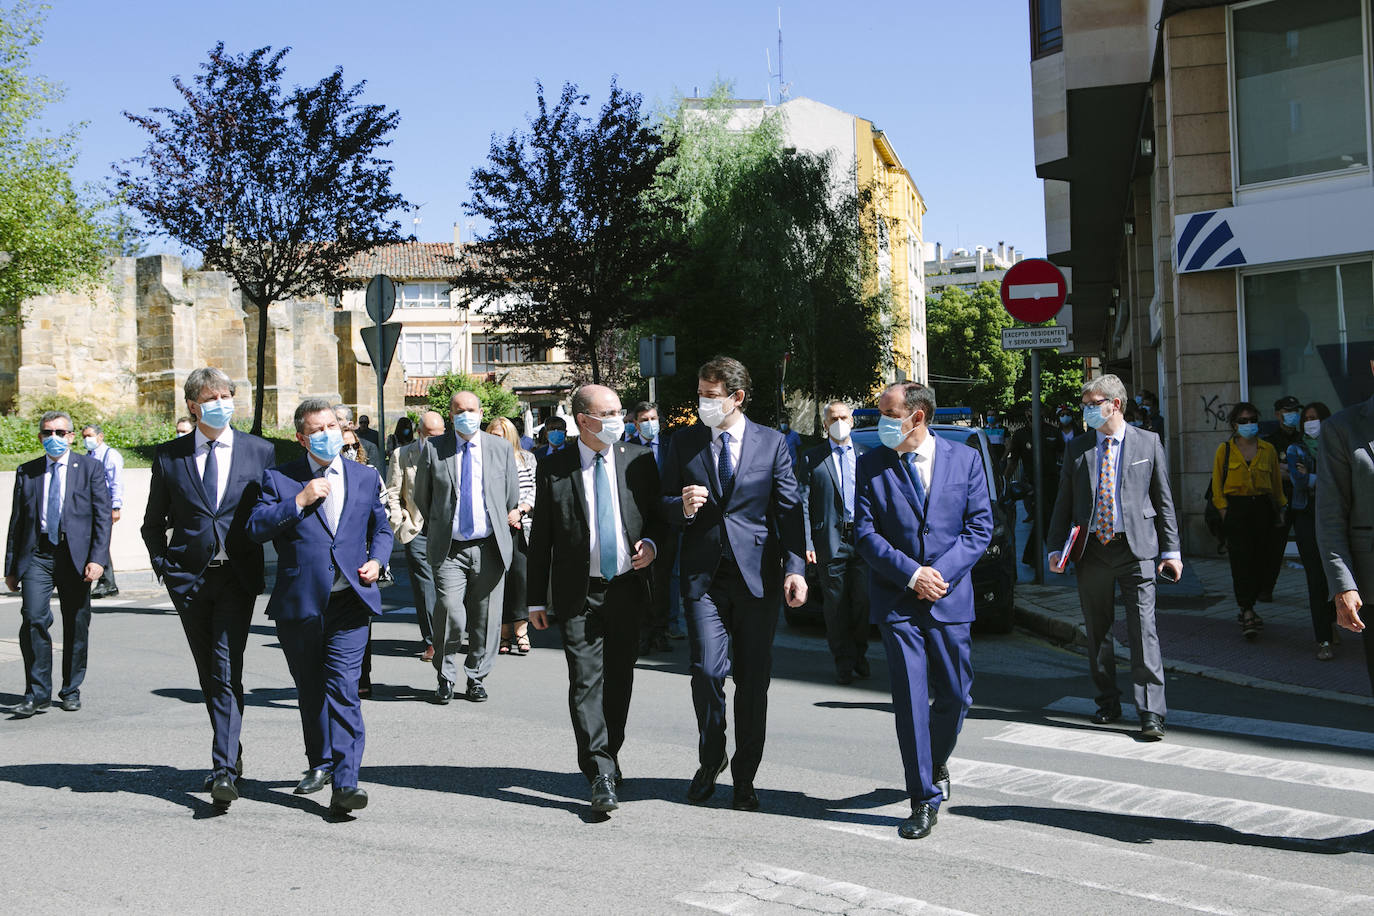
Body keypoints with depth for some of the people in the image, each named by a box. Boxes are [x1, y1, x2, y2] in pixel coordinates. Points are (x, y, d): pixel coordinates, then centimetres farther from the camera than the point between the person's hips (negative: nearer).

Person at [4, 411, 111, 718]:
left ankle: (71, 691, 21)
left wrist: (97, 558, -11)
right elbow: (17, 521, 13)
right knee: (34, 619, -15)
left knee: (77, 626, 6)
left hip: (76, 556, -1)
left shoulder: (90, 468, 5)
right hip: (36, 555, 1)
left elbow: (102, 516, 0)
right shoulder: (26, 472, 11)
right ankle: (37, 694, -8)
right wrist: (11, 566, 9)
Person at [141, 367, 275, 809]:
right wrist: (164, 567, 4)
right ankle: (231, 754, 29)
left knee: (227, 672, -12)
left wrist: (268, 570, 2)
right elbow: (153, 522, 14)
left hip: (237, 577, -2)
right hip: (189, 578, 2)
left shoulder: (260, 451, 3)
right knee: (209, 674, 12)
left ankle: (224, 771, -14)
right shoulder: (169, 455, 6)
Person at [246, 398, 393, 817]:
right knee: (309, 691, 14)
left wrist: (376, 561, 4)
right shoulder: (279, 479, 3)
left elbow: (380, 527, 23)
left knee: (342, 688, -12)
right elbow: (257, 527, -8)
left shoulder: (365, 476, 11)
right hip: (298, 604, 1)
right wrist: (299, 500, -16)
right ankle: (321, 763, 34)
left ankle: (345, 783, -14)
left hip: (349, 603, 0)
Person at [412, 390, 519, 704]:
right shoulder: (433, 448, 3)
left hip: (489, 546, 2)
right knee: (449, 613, -12)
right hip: (449, 548, -1)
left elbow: (511, 496, 16)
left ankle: (476, 677, 20)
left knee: (485, 618, 4)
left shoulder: (501, 448, 7)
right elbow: (422, 496, 13)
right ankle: (445, 677, 8)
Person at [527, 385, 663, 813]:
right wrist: (536, 599, 2)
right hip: (578, 595, -2)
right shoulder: (554, 469, -1)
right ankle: (601, 777, -10)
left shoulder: (639, 459, 4)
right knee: (586, 682, -9)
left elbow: (660, 513, 14)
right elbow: (540, 538, 3)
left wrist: (651, 543, -8)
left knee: (619, 681, 10)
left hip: (627, 589, 2)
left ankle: (607, 758, 28)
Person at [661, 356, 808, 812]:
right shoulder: (683, 443, 7)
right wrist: (682, 506, -12)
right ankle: (711, 759, 15)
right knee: (708, 670, -12)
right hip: (703, 574, 0)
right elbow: (664, 506, 12)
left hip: (757, 574, 0)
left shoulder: (772, 443, 4)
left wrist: (796, 568, -9)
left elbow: (790, 510, 2)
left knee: (753, 680, 4)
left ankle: (744, 778, 20)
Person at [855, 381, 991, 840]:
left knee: (955, 696, 8)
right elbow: (865, 533, -2)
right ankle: (924, 799, 4)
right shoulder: (871, 466, 2)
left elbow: (980, 527, 2)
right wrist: (912, 574, -13)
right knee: (910, 700, -4)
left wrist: (942, 572, -11)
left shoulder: (965, 459, 3)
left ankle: (935, 763, 37)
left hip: (950, 598, 1)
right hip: (896, 602, -1)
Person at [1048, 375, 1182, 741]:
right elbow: (1064, 502, 11)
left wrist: (1171, 550, 1)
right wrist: (1056, 547, 3)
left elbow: (1164, 500, 5)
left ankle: (1151, 712, -6)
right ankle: (1108, 703, 23)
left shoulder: (1147, 442, 4)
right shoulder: (1077, 449, 9)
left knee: (1143, 630, -9)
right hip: (1092, 549, 3)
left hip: (1136, 549, -3)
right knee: (1097, 632, 9)